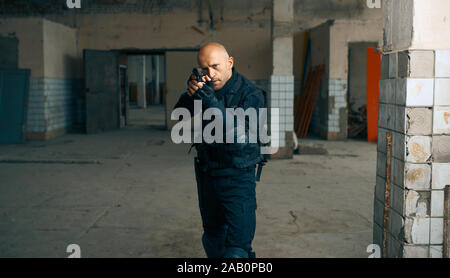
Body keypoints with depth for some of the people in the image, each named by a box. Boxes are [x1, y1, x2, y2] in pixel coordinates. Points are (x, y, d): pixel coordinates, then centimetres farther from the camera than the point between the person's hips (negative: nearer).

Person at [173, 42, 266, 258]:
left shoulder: (251, 94, -16)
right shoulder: (204, 88, 1)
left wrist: (212, 104, -37)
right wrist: (189, 94, -24)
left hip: (237, 178, -6)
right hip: (206, 174, 6)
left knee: (237, 247, -10)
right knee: (213, 237, 20)